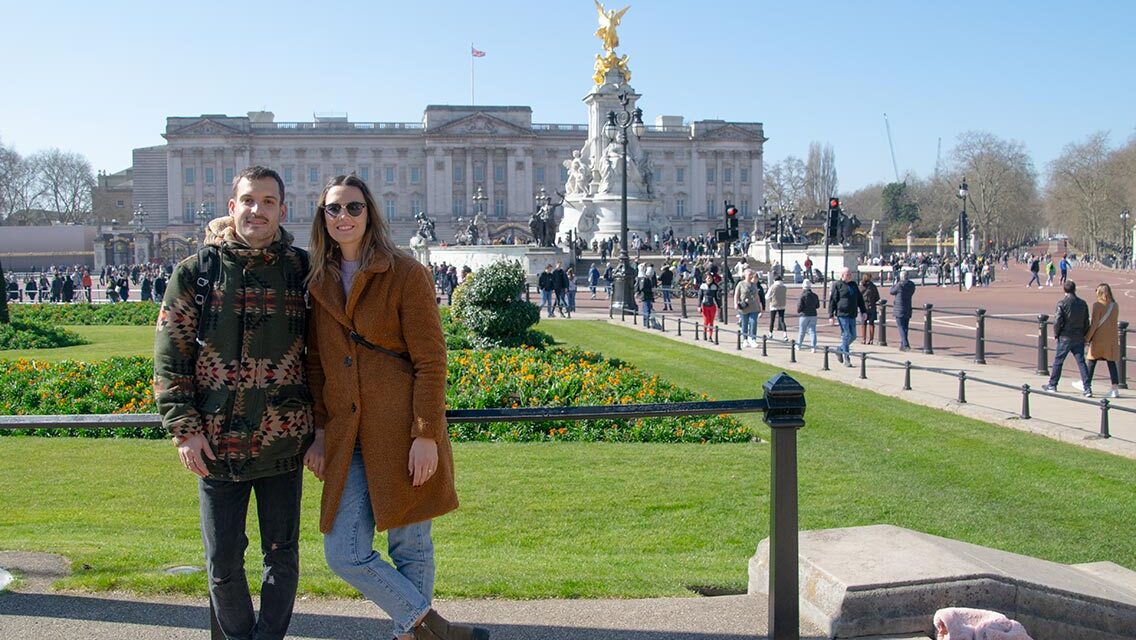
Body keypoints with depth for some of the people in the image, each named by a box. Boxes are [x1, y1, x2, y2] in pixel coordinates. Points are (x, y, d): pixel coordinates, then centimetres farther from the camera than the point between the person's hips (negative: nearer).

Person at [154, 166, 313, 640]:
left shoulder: (301, 272, 2)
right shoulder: (195, 272, 1)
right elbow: (170, 358, 0)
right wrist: (183, 427, -8)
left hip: (284, 442, 1)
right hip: (216, 444, 0)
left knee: (281, 555, 10)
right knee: (223, 562, 8)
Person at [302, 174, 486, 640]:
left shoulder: (405, 274, -5)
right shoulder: (319, 283, 11)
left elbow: (431, 361, -8)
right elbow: (315, 363, 15)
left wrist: (426, 435, -14)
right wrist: (318, 431, 8)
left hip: (401, 435, -5)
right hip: (346, 439, 5)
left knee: (410, 547, 5)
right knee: (344, 554, -1)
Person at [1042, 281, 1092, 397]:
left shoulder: (1062, 304, -12)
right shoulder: (1083, 304, 2)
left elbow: (1057, 321, -14)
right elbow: (1086, 322, 6)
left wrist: (1056, 334, 2)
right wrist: (1083, 335, 16)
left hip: (1065, 338, -3)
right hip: (1079, 338, 4)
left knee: (1058, 361, 10)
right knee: (1081, 362, 4)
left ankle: (1052, 385, 20)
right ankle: (1087, 388, -2)